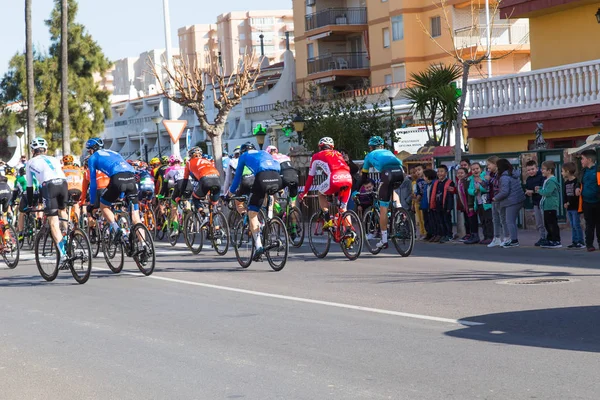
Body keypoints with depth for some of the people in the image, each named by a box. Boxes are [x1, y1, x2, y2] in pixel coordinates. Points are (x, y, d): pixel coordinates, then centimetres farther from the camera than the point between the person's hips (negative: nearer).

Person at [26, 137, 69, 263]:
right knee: (62, 211, 31)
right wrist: (65, 197, 48)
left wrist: (30, 204, 34)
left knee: (53, 222, -3)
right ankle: (68, 238, 18)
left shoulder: (30, 163, 25)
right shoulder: (54, 159, 33)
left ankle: (63, 253, -15)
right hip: (63, 183, 4)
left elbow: (29, 186, 25)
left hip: (49, 185, -4)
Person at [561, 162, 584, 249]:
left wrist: (569, 202, -13)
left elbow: (576, 194, -15)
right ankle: (574, 241, 13)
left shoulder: (576, 181, -11)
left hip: (575, 207, -8)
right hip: (569, 207, 8)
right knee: (572, 225, 10)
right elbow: (564, 194, 12)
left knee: (576, 224, -7)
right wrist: (565, 203, -4)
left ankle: (581, 242, -2)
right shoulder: (566, 182, 12)